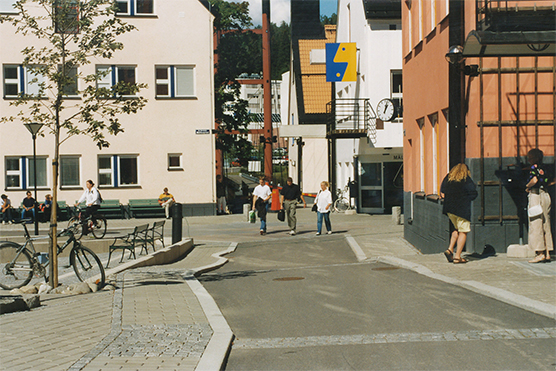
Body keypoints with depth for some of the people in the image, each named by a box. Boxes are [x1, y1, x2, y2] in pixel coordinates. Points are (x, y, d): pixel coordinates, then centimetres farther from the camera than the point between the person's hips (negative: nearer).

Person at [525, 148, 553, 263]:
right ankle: (547, 253, 9)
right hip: (546, 195, 8)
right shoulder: (543, 168, 14)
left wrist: (527, 186, -5)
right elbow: (546, 182, 11)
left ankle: (540, 253, -8)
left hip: (535, 195, -8)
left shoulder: (534, 167, -8)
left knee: (536, 225, -5)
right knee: (546, 225, 9)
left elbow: (534, 179, -23)